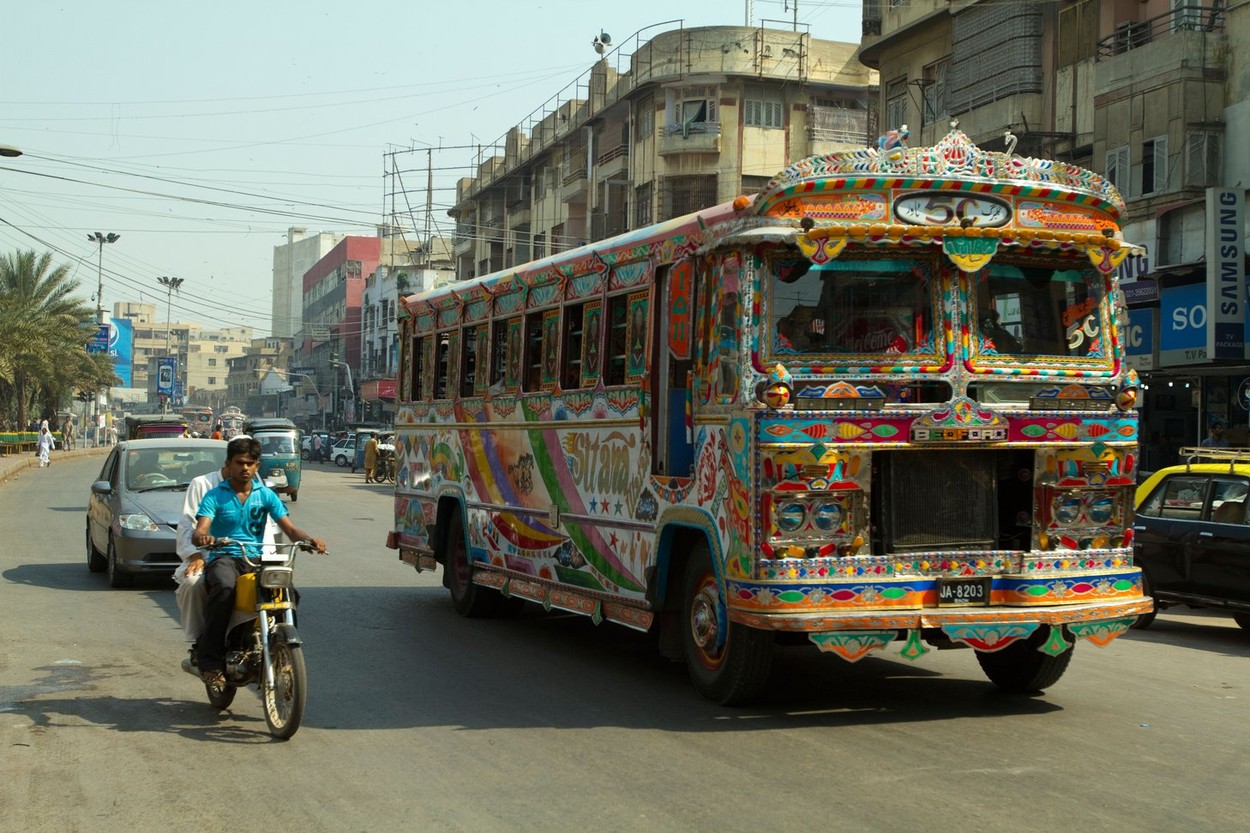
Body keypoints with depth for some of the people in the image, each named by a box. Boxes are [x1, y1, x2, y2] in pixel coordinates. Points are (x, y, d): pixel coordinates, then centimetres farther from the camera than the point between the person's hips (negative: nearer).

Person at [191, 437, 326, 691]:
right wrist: (202, 538, -35)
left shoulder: (266, 495, 12)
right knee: (224, 588, -38)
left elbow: (290, 529, 5)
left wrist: (310, 539, -17)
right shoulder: (215, 495, 4)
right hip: (223, 557, -3)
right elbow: (199, 532, -9)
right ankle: (210, 662, -30)